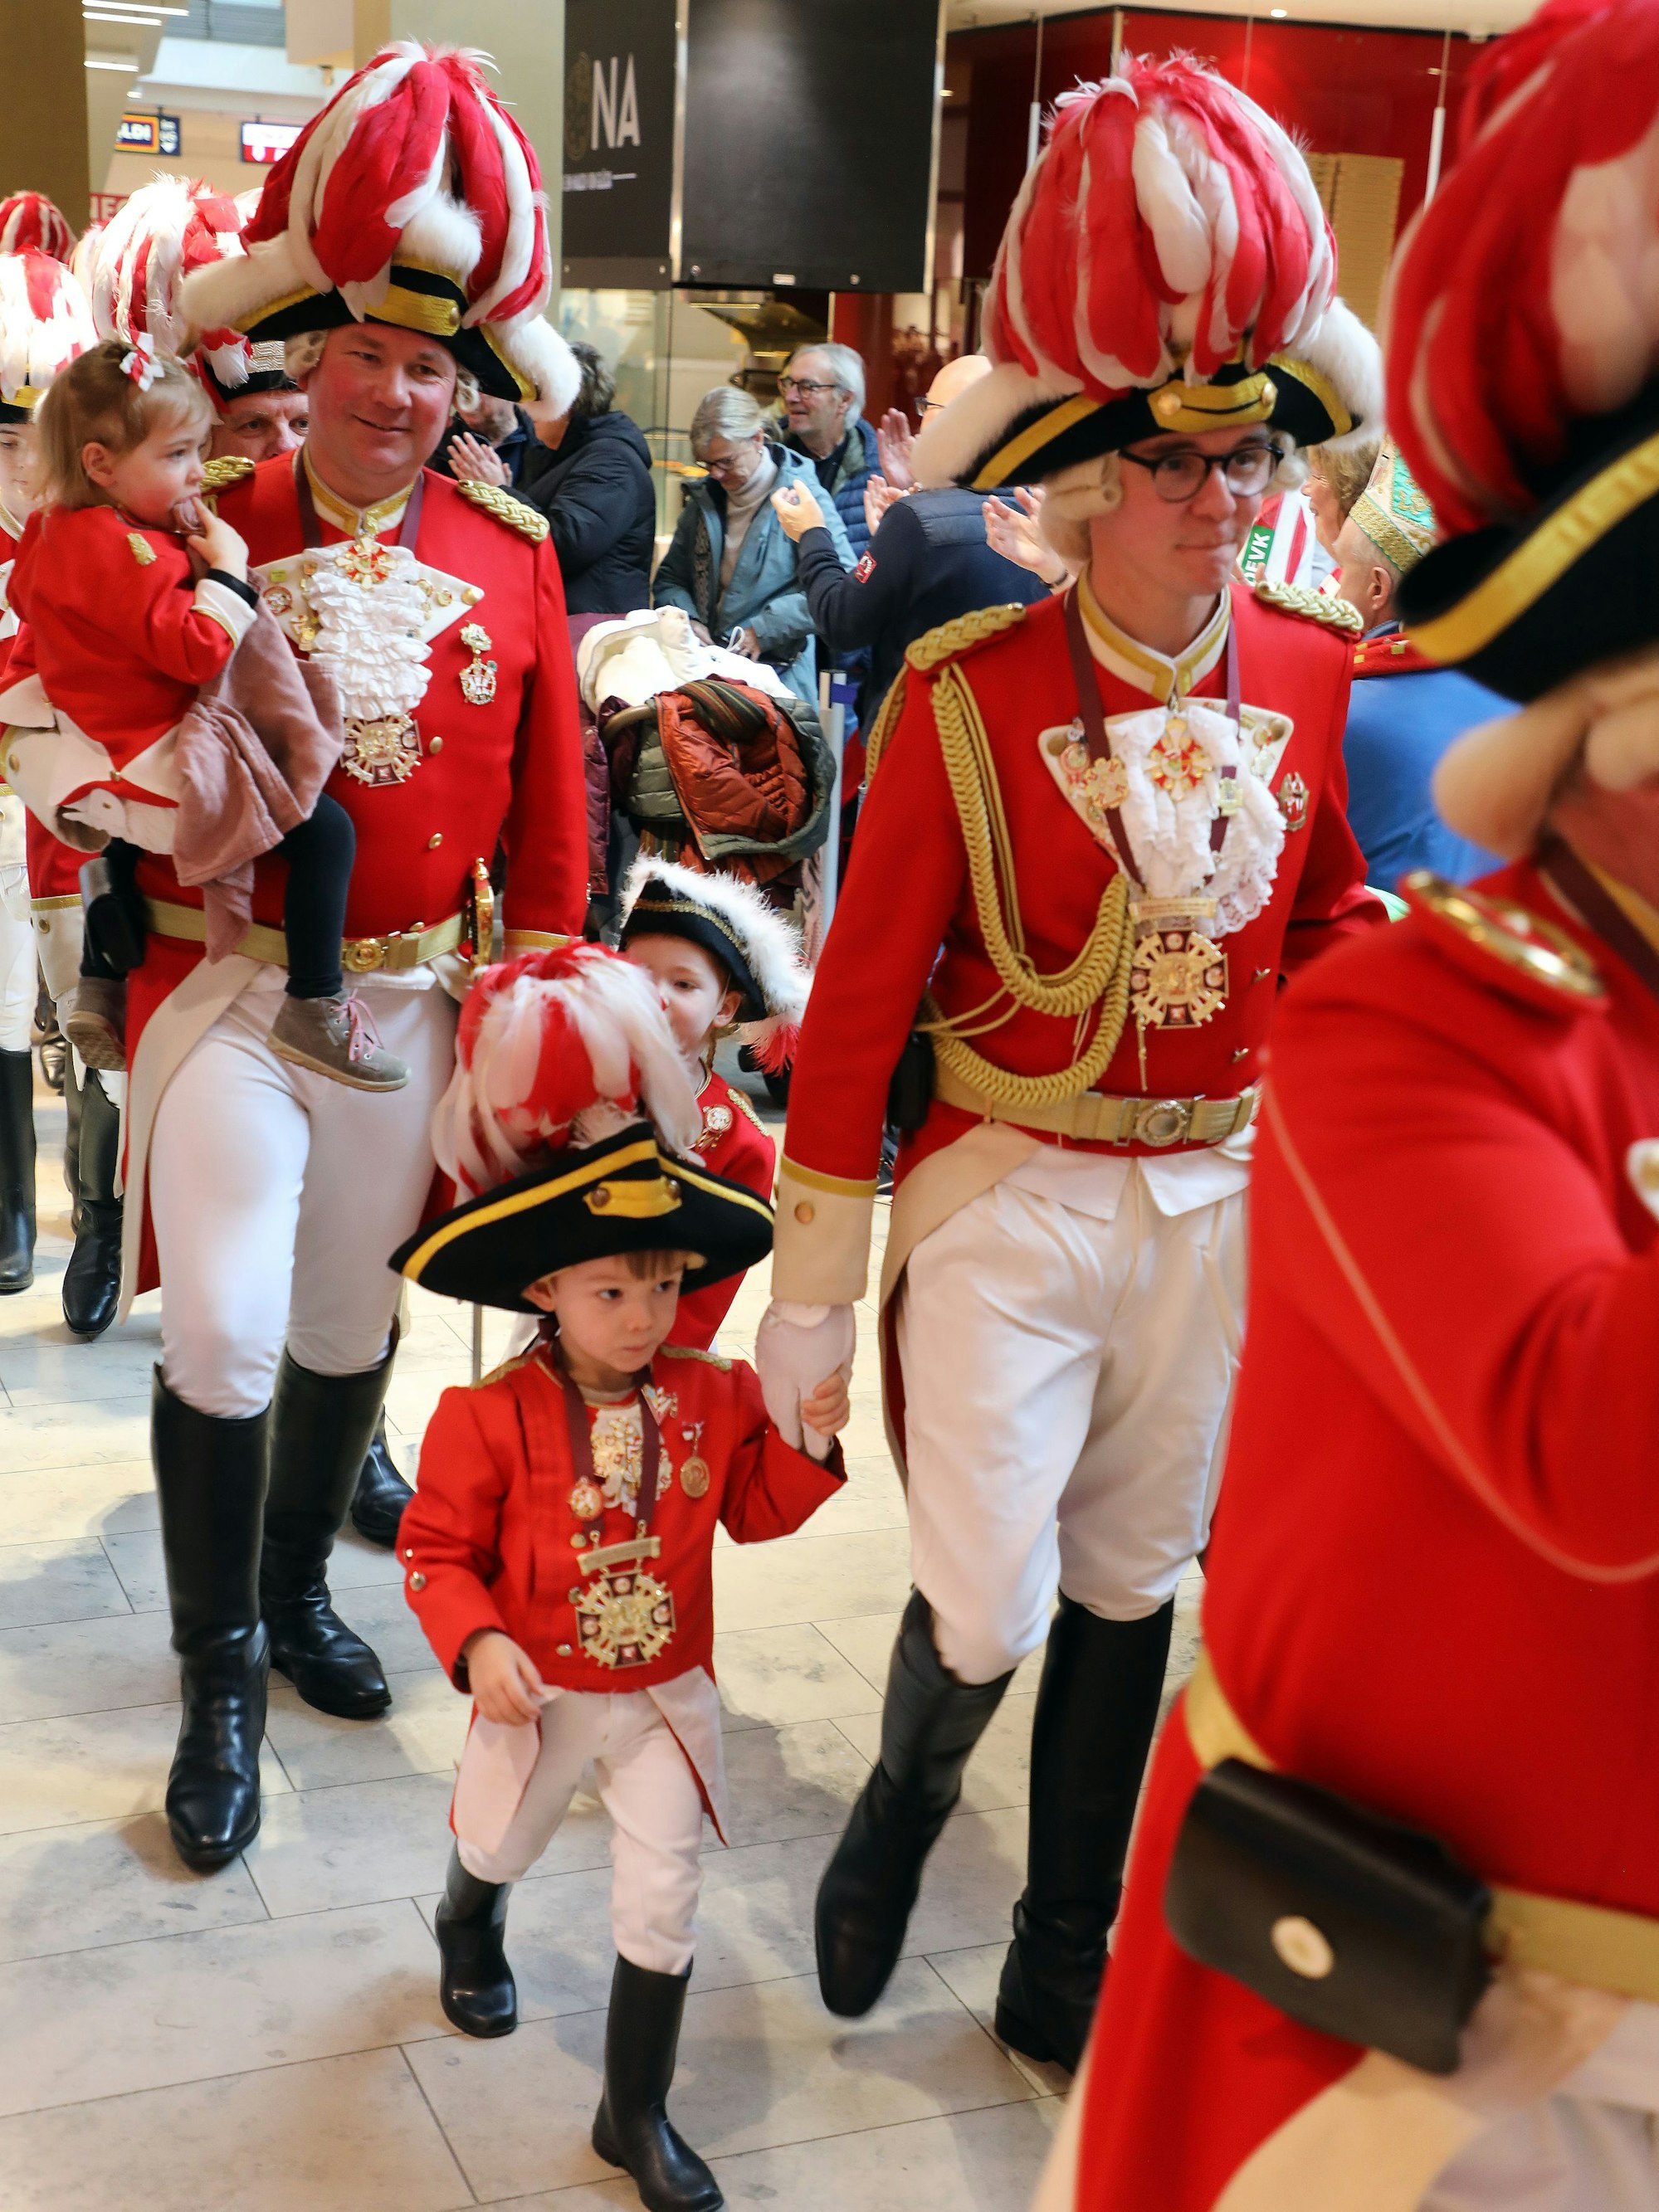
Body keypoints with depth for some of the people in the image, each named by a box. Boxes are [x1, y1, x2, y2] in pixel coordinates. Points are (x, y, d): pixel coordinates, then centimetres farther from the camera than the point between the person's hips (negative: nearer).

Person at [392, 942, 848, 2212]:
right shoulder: (488, 1419, -20)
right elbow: (438, 1550, -14)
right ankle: (470, 1936, 65)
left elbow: (754, 1512, 3)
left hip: (667, 1697, 1)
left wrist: (812, 1445, -15)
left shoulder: (715, 1396, -10)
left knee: (661, 1903, -1)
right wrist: (476, 1644, -29)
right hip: (538, 1697, -1)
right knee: (495, 1849, 25)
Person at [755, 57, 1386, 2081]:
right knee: (986, 1613, -2)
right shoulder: (965, 694, -15)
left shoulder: (1312, 673, -3)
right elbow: (856, 1000, -10)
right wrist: (810, 1292, -7)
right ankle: (901, 1806, 36)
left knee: (1128, 1591, 16)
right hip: (1011, 1193, -4)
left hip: (1219, 1195, 4)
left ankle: (1059, 1975, 37)